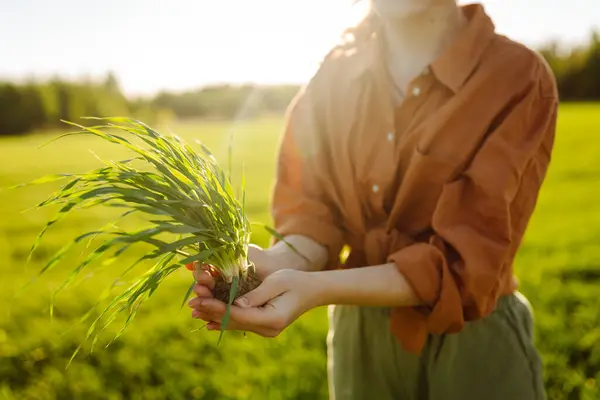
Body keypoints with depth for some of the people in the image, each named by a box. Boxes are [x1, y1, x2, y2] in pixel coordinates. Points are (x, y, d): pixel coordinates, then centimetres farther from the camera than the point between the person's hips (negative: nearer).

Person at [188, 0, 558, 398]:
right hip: (358, 332, 4)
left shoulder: (518, 78, -17)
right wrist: (280, 263, -30)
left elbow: (468, 259, -23)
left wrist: (317, 288, -34)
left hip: (472, 339, -3)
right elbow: (315, 208, -8)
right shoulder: (333, 74, -5)